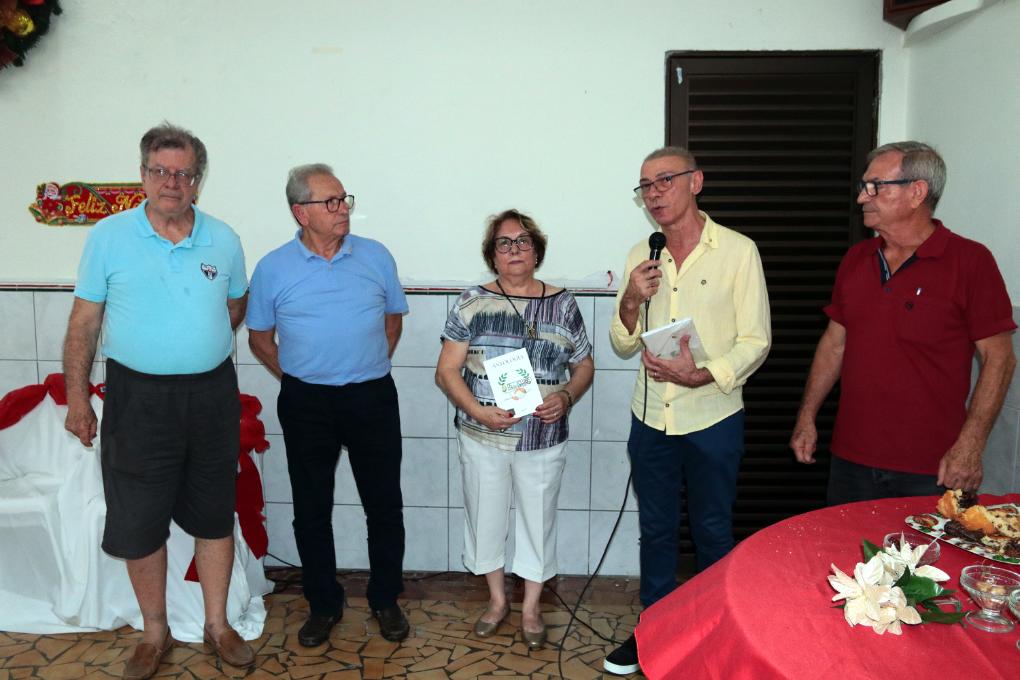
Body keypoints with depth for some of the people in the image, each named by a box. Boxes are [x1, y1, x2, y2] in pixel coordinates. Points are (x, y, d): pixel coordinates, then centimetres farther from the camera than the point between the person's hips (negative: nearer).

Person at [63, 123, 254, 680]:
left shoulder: (223, 240, 2)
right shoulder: (108, 237, -3)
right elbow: (83, 322, 0)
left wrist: (198, 348, 11)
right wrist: (77, 399, -1)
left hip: (212, 395, 2)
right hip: (137, 399, -1)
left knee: (214, 516, 11)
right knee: (139, 523, 7)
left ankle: (218, 625, 29)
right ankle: (155, 633, 28)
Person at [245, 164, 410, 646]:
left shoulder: (376, 256, 0)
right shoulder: (272, 268, -2)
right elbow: (258, 336, 8)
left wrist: (369, 369, 6)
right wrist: (294, 377, 3)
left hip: (372, 398, 0)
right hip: (306, 403, 0)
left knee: (384, 504, 8)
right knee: (311, 509, 10)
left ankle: (385, 600, 27)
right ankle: (324, 605, 28)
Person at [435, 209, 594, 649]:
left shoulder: (561, 304, 0)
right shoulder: (472, 302, -3)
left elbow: (584, 366, 7)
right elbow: (447, 371, -5)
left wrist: (566, 398, -13)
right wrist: (479, 412, -19)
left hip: (543, 440, 0)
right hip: (482, 437, 0)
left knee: (537, 518, 12)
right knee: (486, 516, 14)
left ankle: (531, 608, 33)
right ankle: (497, 600, 37)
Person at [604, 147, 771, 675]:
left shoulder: (738, 251, -8)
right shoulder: (640, 257, 5)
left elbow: (755, 341, -10)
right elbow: (623, 345, 7)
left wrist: (702, 375, -24)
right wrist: (631, 302, -12)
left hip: (712, 419, -4)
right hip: (650, 419, 4)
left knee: (712, 532, 12)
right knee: (655, 529, 16)